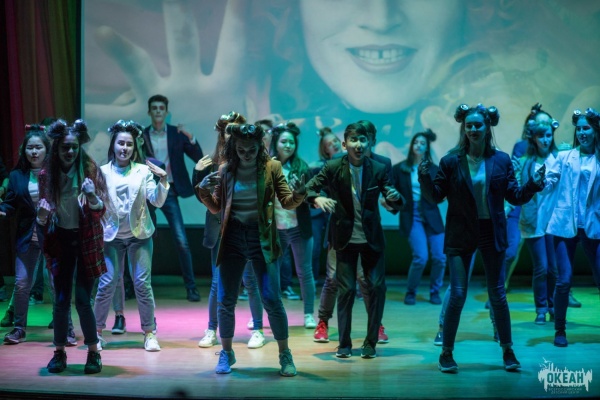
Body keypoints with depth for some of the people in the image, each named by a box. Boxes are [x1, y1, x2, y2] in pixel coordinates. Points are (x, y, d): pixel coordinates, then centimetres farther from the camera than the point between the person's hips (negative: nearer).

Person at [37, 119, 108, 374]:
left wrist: (92, 196, -29)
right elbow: (43, 218, 6)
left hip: (86, 240, -2)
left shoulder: (90, 169, -7)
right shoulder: (47, 174, -2)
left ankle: (93, 353, 7)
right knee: (61, 300, 2)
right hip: (60, 240, 2)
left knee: (83, 300, -6)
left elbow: (101, 210, -8)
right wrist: (42, 216, -17)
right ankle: (59, 353, 14)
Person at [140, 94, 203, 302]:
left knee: (182, 241, -7)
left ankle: (191, 287, 0)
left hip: (168, 192, -1)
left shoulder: (177, 133, 4)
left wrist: (190, 138, -16)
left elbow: (199, 158, -2)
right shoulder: (142, 135, 5)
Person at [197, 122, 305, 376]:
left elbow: (287, 202, -1)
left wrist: (298, 195, -23)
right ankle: (226, 353, 23)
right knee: (225, 300, 6)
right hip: (232, 237, 3)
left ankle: (285, 354, 9)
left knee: (271, 299, -5)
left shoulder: (271, 167, -2)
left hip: (261, 237, -2)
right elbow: (216, 208, 10)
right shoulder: (226, 170, 4)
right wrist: (203, 191, -9)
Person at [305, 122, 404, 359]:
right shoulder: (333, 168, -7)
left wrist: (395, 198, -27)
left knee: (376, 288, -2)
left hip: (372, 238, 1)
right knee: (346, 289, -2)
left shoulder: (378, 169, -5)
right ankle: (344, 344, 11)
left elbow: (396, 205, -2)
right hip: (345, 238, -1)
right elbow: (309, 188, -5)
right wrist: (317, 198, -27)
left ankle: (370, 343, 12)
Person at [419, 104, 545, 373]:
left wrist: (534, 184, -14)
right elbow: (436, 197, -1)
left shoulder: (501, 160, 1)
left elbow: (515, 197, 3)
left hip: (492, 233, 1)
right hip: (460, 234, -1)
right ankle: (446, 353, 10)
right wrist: (425, 178, -19)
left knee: (498, 295, 9)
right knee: (457, 295, -3)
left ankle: (508, 351, 21)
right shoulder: (451, 161, -3)